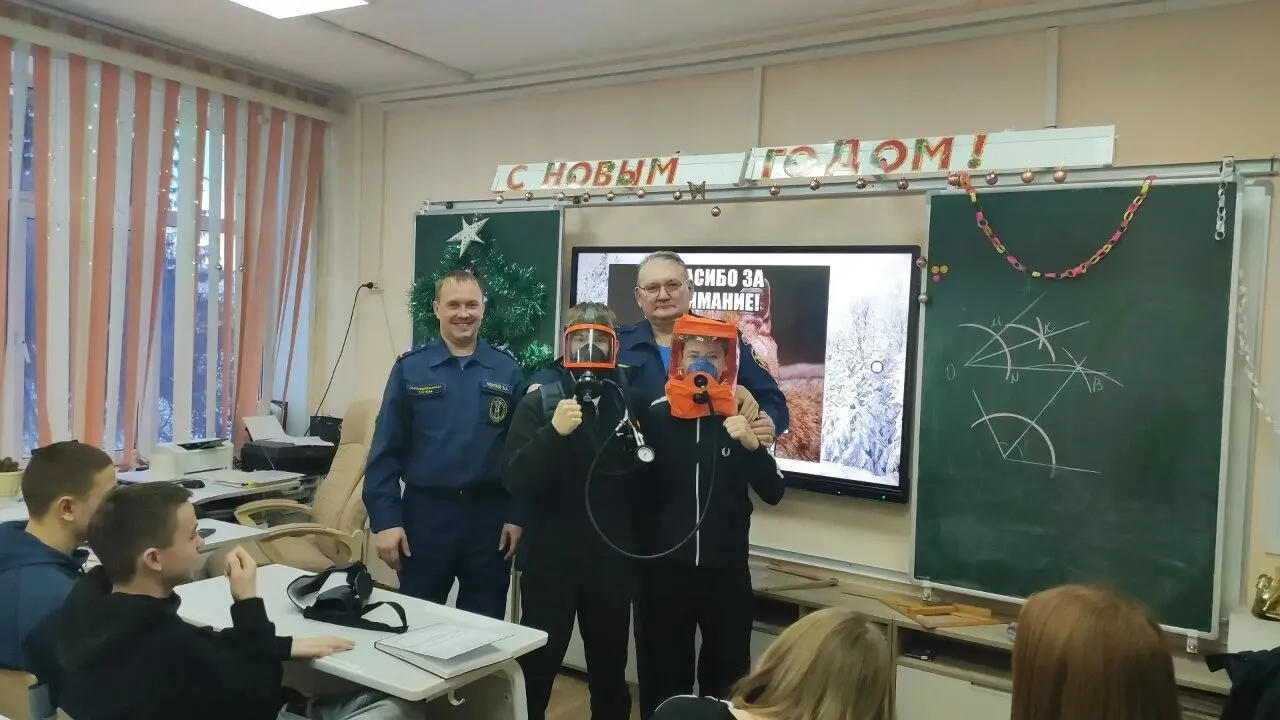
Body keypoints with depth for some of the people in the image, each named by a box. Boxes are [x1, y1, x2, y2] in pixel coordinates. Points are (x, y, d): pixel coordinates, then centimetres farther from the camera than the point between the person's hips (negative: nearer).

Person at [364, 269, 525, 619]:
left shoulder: (507, 370, 2)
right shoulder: (410, 369, -1)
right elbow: (385, 450, -2)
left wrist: (517, 515, -2)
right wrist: (385, 520, -8)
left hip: (489, 514, 1)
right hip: (425, 512, -1)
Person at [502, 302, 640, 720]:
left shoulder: (631, 403, 3)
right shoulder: (538, 402, -4)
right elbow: (515, 480, -15)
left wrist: (637, 448, -14)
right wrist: (553, 432, -29)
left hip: (612, 559, 3)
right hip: (550, 557, -2)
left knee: (610, 667, 16)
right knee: (536, 665, 4)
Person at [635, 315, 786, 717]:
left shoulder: (741, 418, 0)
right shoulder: (655, 417, -3)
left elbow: (773, 494, -3)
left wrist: (753, 445, -17)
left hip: (727, 571, 1)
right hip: (664, 569, 0)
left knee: (728, 676, 9)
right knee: (662, 676, 10)